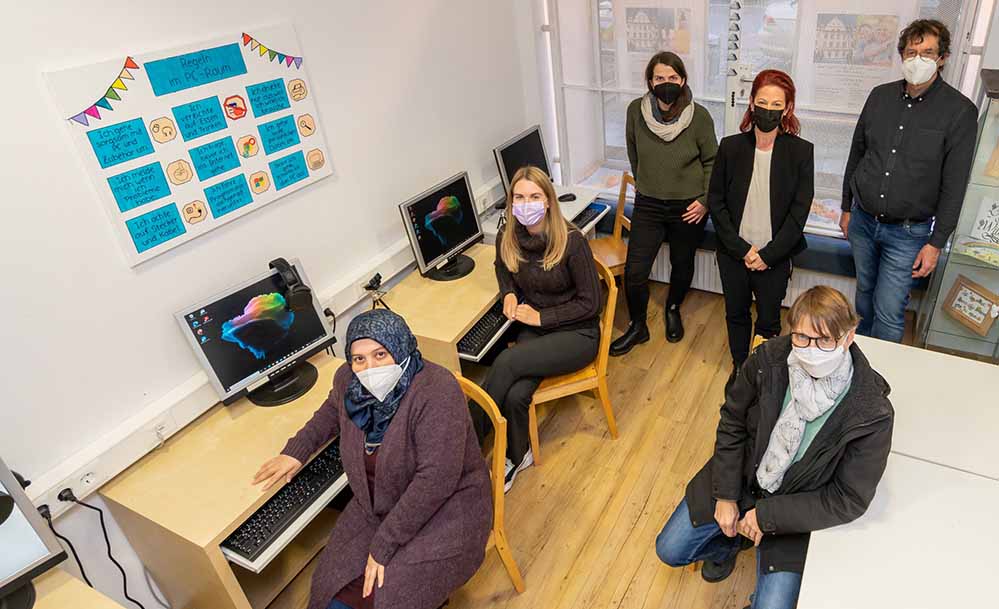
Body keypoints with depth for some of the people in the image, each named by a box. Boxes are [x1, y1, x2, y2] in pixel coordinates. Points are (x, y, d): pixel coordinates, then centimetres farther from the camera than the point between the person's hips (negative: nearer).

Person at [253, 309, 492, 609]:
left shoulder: (436, 392, -28)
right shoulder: (348, 380, -8)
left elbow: (436, 479, -29)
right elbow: (334, 410, 18)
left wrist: (384, 545, -24)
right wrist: (297, 449, 8)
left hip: (447, 506, -6)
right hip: (379, 504, 6)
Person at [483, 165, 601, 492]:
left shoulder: (571, 241, -19)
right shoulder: (507, 239, -5)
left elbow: (589, 303, -12)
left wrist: (541, 317, -16)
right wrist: (508, 294, 0)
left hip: (577, 333, -4)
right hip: (533, 330, 4)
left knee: (507, 362, -28)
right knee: (515, 395, -25)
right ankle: (517, 456, 4)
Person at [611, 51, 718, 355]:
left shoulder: (699, 116, -13)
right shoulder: (636, 111, -9)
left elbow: (711, 161, 0)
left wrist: (706, 200, -8)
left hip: (688, 207, -1)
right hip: (648, 205, 1)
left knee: (682, 265, 17)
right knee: (634, 272, -3)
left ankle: (673, 309, 47)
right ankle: (638, 327, 21)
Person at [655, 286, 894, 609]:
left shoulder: (873, 414, -27)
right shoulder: (769, 359, -22)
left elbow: (849, 499, -17)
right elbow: (733, 423, -7)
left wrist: (768, 515, -18)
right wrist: (726, 496, -7)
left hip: (795, 508, -2)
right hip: (739, 477, 3)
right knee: (669, 550, 8)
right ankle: (731, 541, 35)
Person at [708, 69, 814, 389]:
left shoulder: (801, 151, -9)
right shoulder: (730, 147, -6)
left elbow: (799, 211, -9)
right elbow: (716, 201, -4)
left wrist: (768, 255, -12)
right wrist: (742, 249, -10)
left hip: (774, 257, -1)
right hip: (734, 253, 2)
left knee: (769, 321, 12)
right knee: (736, 314, 18)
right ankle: (739, 368, 39)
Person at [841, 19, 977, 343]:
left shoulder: (960, 110, -10)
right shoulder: (880, 96, 1)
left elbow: (954, 185, -9)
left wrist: (936, 243, -10)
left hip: (908, 232, -4)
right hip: (862, 220, 4)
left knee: (889, 313, -4)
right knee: (865, 292, 19)